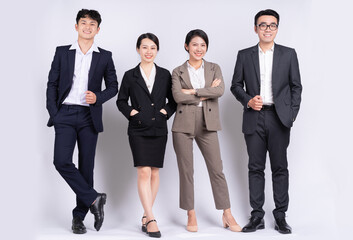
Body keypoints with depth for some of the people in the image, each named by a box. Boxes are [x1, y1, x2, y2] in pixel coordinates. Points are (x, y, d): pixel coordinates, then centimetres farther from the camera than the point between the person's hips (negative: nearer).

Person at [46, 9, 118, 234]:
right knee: (62, 161, -16)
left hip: (89, 117, 0)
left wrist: (98, 97, -8)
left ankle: (79, 216, 15)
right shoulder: (62, 52, 9)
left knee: (86, 166, 3)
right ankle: (94, 199, -2)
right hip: (65, 115, 0)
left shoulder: (105, 56, 8)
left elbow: (113, 86, 12)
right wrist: (53, 112, -3)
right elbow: (52, 84, 8)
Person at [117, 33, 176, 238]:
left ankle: (146, 217, 16)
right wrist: (132, 112, -6)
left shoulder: (164, 74, 9)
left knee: (155, 172, 5)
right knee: (144, 172, -12)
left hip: (159, 129, 2)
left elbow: (173, 100, 13)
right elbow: (121, 101, 9)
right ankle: (151, 219, -12)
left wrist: (165, 112, -4)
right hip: (138, 130, -2)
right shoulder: (130, 75, 5)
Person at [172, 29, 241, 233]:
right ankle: (191, 216, 15)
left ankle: (227, 215, 10)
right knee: (186, 171, 3)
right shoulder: (178, 72, 6)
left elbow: (220, 90, -9)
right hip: (184, 124, -1)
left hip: (207, 124, 1)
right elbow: (178, 96, -11)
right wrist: (206, 93, -9)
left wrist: (193, 91, -12)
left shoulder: (214, 69, 10)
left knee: (217, 169, 1)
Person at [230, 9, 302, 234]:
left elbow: (296, 86, 8)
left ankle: (281, 216, 11)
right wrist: (248, 100, -7)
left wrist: (291, 115, -1)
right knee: (255, 167, 4)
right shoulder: (244, 55, 9)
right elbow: (236, 85, 11)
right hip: (254, 117, 1)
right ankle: (257, 216, 11)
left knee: (280, 167, 3)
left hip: (278, 118, -1)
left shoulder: (289, 54, 7)